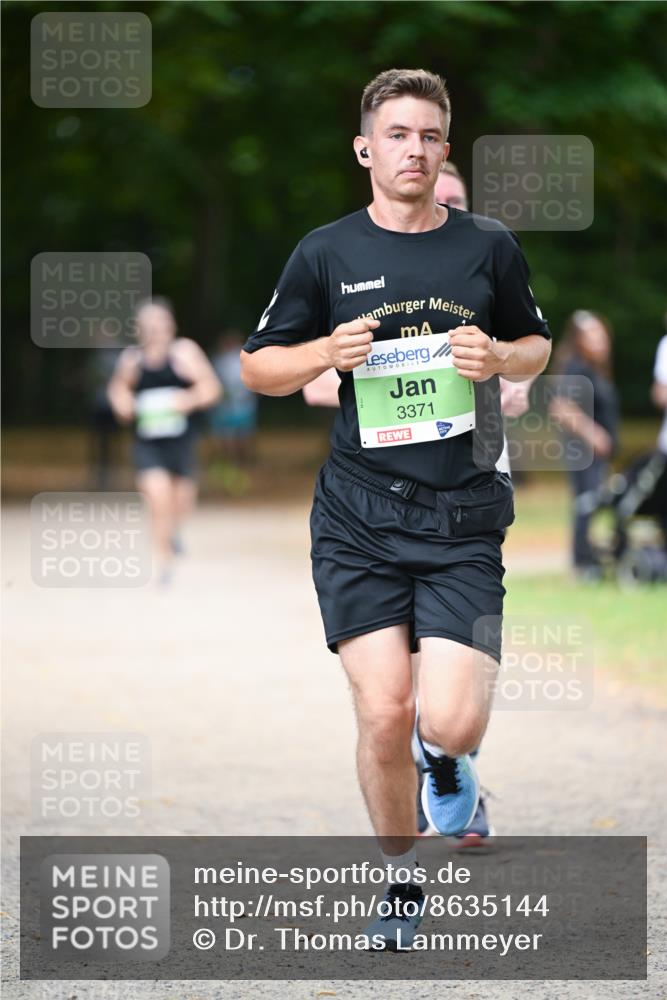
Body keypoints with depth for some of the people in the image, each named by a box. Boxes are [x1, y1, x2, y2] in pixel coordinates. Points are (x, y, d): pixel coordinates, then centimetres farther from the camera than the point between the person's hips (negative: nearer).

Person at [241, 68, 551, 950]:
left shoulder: (489, 248, 6)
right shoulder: (326, 254, 4)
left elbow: (538, 345, 20)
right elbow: (258, 366, 11)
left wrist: (499, 358, -3)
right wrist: (326, 353, -9)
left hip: (464, 520, 0)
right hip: (359, 517, 0)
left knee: (450, 722, -13)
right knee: (384, 714, -8)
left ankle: (447, 757, 26)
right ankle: (401, 880, 15)